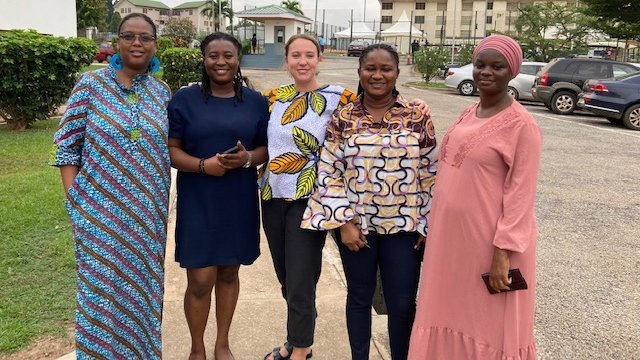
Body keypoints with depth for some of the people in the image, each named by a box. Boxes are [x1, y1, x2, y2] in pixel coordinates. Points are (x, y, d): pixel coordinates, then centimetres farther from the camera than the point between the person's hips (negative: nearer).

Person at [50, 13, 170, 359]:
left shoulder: (162, 93, 6)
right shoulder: (91, 84, -3)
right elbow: (67, 146, -2)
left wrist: (161, 208, 6)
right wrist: (74, 201, -7)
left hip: (147, 213, 3)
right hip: (99, 209, -3)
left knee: (141, 285, 12)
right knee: (101, 287, 4)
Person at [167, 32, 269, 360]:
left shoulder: (255, 102, 5)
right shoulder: (184, 99, -2)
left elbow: (266, 148, 8)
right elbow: (170, 150, -2)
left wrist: (247, 158, -14)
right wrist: (203, 165, -20)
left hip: (239, 203, 2)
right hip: (198, 203, -2)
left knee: (229, 273, 14)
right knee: (200, 281, -1)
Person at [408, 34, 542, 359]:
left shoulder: (521, 124, -14)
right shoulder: (468, 114, 8)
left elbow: (520, 194, -17)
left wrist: (503, 252, -20)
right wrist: (434, 229, 13)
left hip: (490, 241, -7)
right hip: (452, 235, 7)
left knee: (488, 327, 9)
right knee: (452, 317, 19)